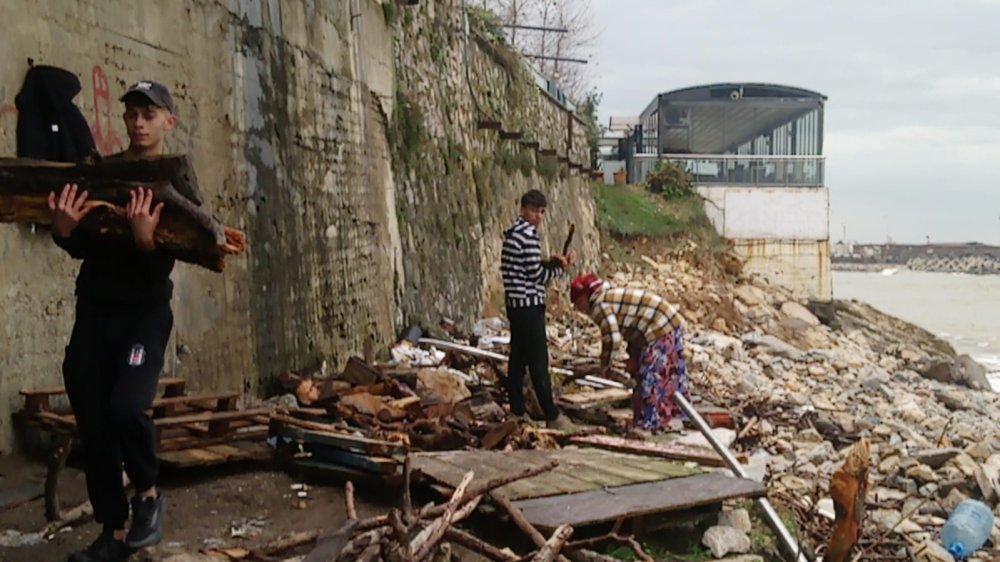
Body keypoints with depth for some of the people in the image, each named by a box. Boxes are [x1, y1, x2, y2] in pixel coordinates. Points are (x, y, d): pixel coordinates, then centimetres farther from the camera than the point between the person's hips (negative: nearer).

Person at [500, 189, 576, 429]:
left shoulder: (513, 232, 14)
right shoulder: (528, 235, -17)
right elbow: (537, 274, -16)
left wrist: (551, 262, 6)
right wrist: (561, 267, -1)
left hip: (515, 304, 10)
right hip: (529, 305, -10)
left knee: (518, 359, 12)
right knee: (538, 362, -4)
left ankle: (517, 412, 18)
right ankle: (552, 416, 3)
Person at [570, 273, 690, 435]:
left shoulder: (599, 304, -10)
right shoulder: (611, 297, 20)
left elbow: (612, 338, -19)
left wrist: (604, 363, -3)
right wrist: (633, 357, 14)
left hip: (660, 332, -10)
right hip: (671, 323, 10)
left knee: (649, 379, -2)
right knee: (667, 376, 21)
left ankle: (645, 426, 4)